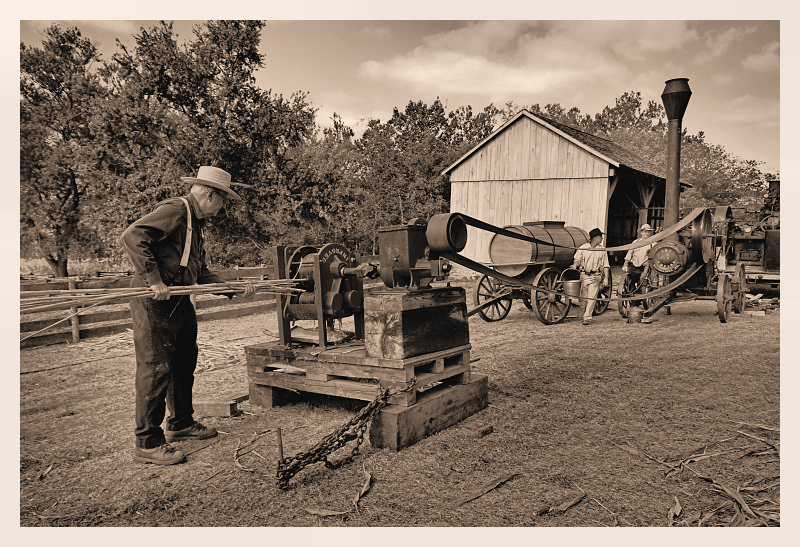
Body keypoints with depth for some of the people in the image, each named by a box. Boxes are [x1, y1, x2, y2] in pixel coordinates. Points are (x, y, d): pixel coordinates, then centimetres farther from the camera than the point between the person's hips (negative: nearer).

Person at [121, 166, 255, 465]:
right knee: (156, 369, -7)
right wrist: (153, 280, -27)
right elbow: (132, 236, -25)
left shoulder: (195, 222, 20)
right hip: (154, 303, -10)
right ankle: (147, 443, 2)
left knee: (184, 364, 18)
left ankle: (181, 423, 33)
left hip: (179, 302, 10)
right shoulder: (173, 211, -12)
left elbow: (201, 273, 23)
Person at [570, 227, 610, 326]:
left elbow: (605, 266, 8)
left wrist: (606, 278, -1)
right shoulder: (582, 248, 5)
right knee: (584, 298, 5)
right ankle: (585, 314, 25)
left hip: (595, 277, 0)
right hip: (584, 275, 1)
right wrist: (575, 265, -17)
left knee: (591, 297, -11)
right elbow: (577, 260, 6)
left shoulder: (602, 251, 9)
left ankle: (588, 318, -11)